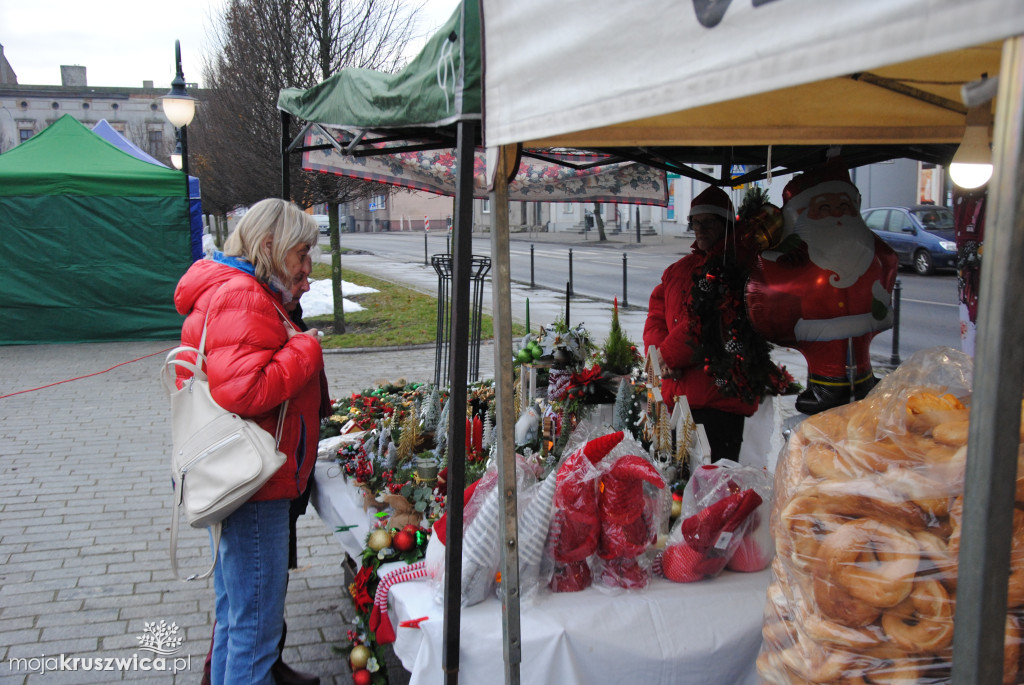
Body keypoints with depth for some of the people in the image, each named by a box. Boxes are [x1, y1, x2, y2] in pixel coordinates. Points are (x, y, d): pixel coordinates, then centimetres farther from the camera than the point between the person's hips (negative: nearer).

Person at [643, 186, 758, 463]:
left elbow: (710, 325, -15)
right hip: (677, 392, 7)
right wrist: (661, 352, -7)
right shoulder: (679, 269, 17)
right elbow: (656, 316, 13)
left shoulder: (740, 267, -6)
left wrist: (668, 355, -9)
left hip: (722, 391, -7)